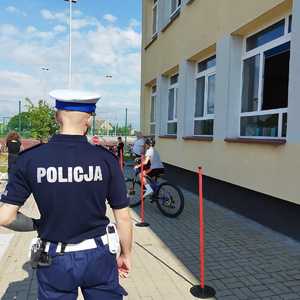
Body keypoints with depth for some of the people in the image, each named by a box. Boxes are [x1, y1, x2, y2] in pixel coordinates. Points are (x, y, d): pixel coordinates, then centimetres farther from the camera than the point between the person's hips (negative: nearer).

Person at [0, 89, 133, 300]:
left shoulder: (30, 159, -11)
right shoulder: (106, 159, -12)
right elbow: (123, 216, -7)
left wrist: (37, 225, 9)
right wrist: (126, 254, 7)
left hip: (54, 261, 1)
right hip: (98, 257, 0)